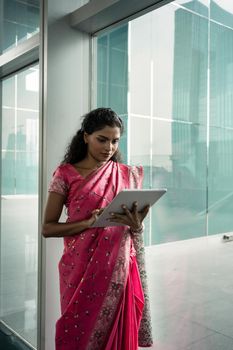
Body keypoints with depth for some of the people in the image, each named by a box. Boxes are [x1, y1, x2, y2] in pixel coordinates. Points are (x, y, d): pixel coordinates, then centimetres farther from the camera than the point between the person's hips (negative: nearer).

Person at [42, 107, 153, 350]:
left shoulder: (128, 174, 5)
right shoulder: (66, 174, -4)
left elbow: (137, 225, 11)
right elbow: (47, 228, -5)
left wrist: (136, 225, -12)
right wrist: (88, 223, -19)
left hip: (120, 268, 3)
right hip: (82, 269, -2)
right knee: (81, 330, 10)